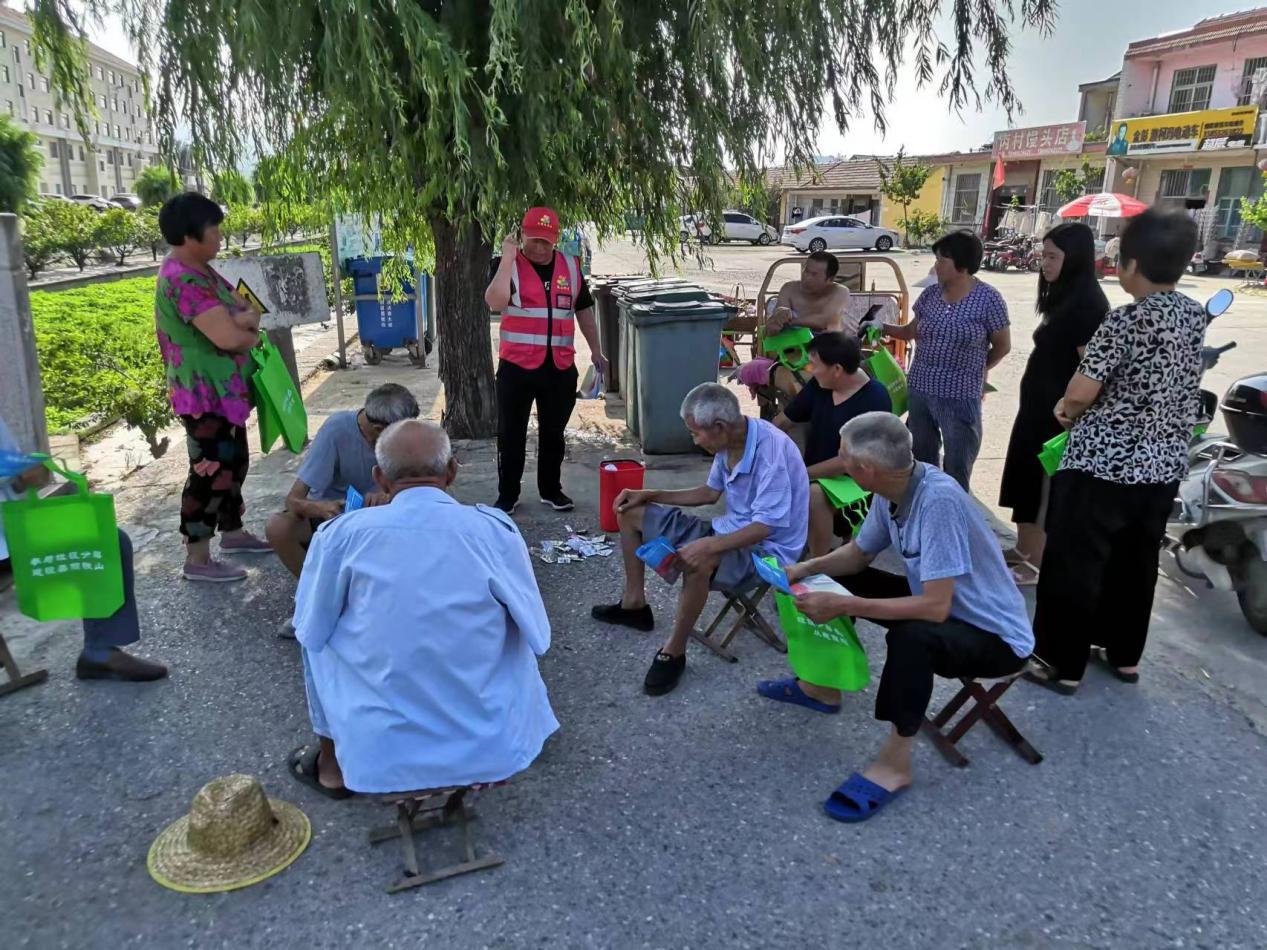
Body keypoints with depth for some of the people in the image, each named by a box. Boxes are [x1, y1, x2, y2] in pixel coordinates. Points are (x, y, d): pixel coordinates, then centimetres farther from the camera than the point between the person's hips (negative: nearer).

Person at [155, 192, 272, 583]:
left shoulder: (201, 272, 11)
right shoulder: (184, 280, -21)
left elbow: (249, 309, 8)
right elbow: (230, 337, -29)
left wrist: (240, 321, -16)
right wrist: (250, 331, -6)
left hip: (224, 391, 10)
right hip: (206, 396, -10)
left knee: (233, 462, 19)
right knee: (211, 471, -5)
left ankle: (233, 534, 35)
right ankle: (197, 559, 4)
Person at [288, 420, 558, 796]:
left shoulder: (340, 533, -10)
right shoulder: (497, 529, -10)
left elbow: (311, 630, 5)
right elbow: (537, 636, 0)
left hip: (380, 749, 0)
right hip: (492, 744, 0)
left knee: (319, 637, 24)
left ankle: (332, 766, 36)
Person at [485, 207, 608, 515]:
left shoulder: (570, 266, 9)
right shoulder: (507, 264, -3)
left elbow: (584, 310, 17)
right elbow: (495, 302, -22)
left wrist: (596, 351, 18)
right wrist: (508, 258, -19)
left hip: (560, 367, 3)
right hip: (517, 365, -3)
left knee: (554, 432, 14)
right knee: (511, 433, 6)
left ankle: (551, 490, 29)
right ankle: (507, 495, 19)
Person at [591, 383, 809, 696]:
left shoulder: (771, 449, -28)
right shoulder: (729, 442, -3)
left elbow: (765, 526, -30)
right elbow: (710, 493, 13)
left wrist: (709, 546, -41)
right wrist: (649, 495, 8)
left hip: (766, 548, -9)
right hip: (729, 530, 9)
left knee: (697, 561, -42)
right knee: (631, 514, 8)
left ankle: (674, 652, -19)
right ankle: (634, 603, 22)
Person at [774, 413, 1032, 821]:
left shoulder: (939, 500, -33)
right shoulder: (892, 488, -8)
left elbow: (935, 607, -36)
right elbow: (858, 554, 8)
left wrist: (844, 606, -33)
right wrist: (806, 568, -10)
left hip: (994, 635, -9)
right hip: (939, 602, 9)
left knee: (910, 637, -38)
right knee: (839, 579, 9)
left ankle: (896, 763, -17)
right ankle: (824, 686, 25)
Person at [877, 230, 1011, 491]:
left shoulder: (988, 299, -11)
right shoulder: (930, 294, 4)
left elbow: (1002, 346, -1)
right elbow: (913, 331, 18)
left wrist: (973, 369, 7)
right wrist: (882, 328, 6)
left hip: (960, 396, -5)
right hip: (919, 389, 5)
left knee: (957, 467, 2)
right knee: (922, 459, 19)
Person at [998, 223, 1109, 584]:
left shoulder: (1088, 303, -18)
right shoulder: (1063, 298, 11)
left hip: (1059, 413, -9)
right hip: (1038, 407, 9)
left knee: (1045, 487, 0)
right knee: (1027, 479, 17)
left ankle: (1037, 565, 12)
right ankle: (1024, 550, 31)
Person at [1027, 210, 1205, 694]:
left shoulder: (1128, 320, -18)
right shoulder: (1196, 314, 7)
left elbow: (1083, 391, -21)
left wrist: (1067, 409, 3)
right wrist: (1078, 403, 12)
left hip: (1103, 465, -8)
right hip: (1164, 466, 8)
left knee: (1074, 565, 4)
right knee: (1136, 562, 20)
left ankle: (1063, 664, 12)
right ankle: (1124, 654, 34)